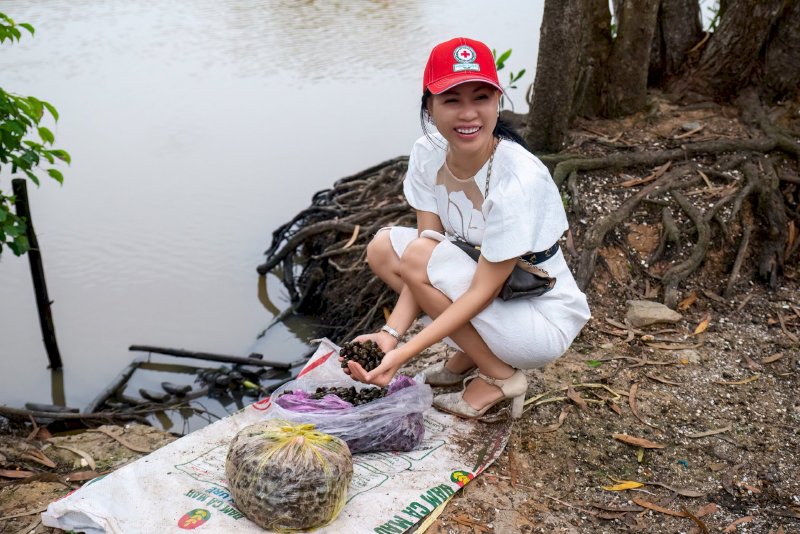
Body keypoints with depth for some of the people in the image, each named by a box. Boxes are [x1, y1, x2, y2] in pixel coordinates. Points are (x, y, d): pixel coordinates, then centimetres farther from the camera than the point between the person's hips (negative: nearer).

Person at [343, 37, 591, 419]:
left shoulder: (519, 180, -30)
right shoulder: (428, 154, -11)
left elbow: (483, 290, -26)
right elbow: (424, 275, -11)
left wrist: (403, 354, -33)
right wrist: (391, 333, -26)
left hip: (544, 323, -7)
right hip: (479, 290, 7)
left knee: (418, 256, -24)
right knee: (382, 247, -6)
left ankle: (499, 376, -6)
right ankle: (472, 352, 6)